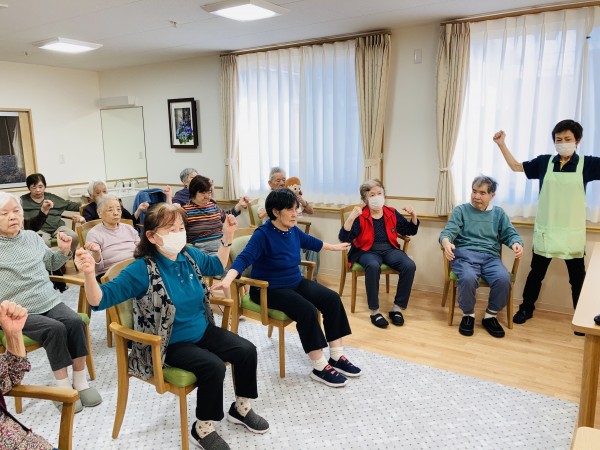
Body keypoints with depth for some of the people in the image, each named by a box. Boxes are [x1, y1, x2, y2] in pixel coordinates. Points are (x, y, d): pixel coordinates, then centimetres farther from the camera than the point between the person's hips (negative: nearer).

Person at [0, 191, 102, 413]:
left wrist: (64, 251, 6)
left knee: (75, 322, -22)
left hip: (49, 301, 4)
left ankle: (80, 381, -9)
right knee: (54, 329, -28)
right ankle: (63, 386, -12)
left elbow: (50, 265, 24)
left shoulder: (32, 237, 11)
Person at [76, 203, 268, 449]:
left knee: (246, 351, -5)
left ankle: (241, 407, 20)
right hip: (171, 344, -6)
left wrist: (227, 237, 6)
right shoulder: (142, 270, -22)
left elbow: (216, 265, 18)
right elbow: (100, 299, -26)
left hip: (203, 331, 7)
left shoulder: (190, 255, -4)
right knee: (213, 367, -27)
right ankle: (202, 427, 0)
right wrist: (89, 274, -46)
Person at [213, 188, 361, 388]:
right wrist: (228, 279, -51)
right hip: (270, 289, -8)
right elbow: (244, 258, -32)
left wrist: (334, 247, 37)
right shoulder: (262, 234, -20)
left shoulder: (293, 230, 2)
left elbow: (311, 242, 22)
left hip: (296, 282, 8)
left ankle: (337, 357, 0)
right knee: (306, 310, -30)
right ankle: (320, 368, -16)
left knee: (332, 299, -8)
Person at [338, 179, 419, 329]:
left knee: (410, 266, -25)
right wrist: (351, 217, -28)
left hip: (389, 249, 4)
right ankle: (374, 311, -23)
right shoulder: (360, 217, -5)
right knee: (373, 266, -39)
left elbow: (410, 231, 18)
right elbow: (344, 238, -15)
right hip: (368, 251, -4)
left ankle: (397, 308, -11)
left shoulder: (392, 213, 9)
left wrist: (413, 215, -1)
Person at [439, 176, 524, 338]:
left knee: (503, 279, -29)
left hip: (490, 256, 2)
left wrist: (516, 243, -14)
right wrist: (446, 243, -27)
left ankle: (490, 316, -4)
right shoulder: (461, 210, 11)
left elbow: (510, 233, 12)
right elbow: (448, 232, -2)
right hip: (465, 254, -2)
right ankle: (468, 314, -6)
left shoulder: (499, 213, 20)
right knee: (468, 278, -35)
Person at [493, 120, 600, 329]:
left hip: (573, 233, -1)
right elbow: (516, 166, 9)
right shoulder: (544, 162, 0)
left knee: (577, 277, 11)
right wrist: (501, 144, 1)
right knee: (536, 273, 14)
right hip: (545, 231, 1)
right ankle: (526, 309, 29)